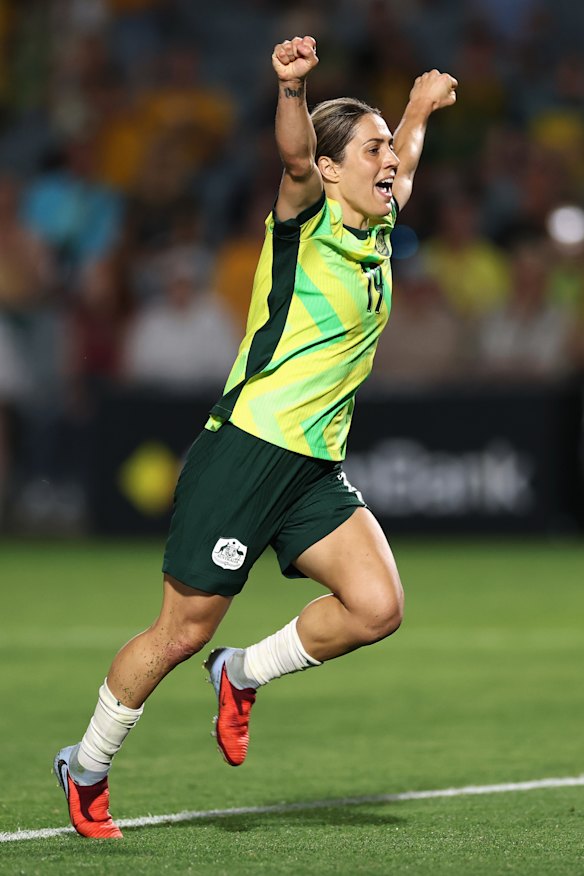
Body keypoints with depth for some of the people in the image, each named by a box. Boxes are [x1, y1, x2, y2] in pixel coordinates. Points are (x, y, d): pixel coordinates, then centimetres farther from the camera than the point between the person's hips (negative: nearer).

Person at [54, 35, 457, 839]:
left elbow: (401, 171, 36)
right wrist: (292, 88, -49)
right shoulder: (307, 218, -9)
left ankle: (244, 675, 13)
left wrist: (418, 114, 41)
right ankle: (86, 767, 19)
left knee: (377, 605, -12)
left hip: (316, 467, 7)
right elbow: (295, 157, -32)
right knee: (184, 630, -1)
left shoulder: (377, 233, 11)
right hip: (246, 447, -7)